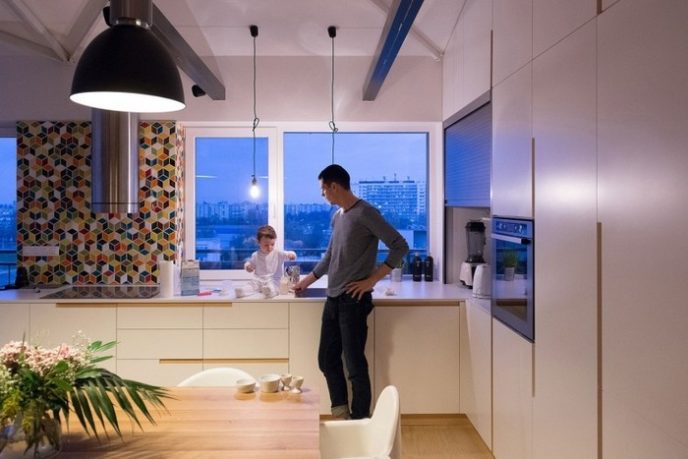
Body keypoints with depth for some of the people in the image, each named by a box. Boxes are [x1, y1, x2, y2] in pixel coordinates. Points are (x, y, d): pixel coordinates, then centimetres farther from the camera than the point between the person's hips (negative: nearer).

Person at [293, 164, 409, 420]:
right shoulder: (337, 216, 13)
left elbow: (400, 247, -14)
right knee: (327, 360, 12)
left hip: (354, 300, -8)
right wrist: (307, 281, 30)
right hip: (333, 299, 8)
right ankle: (341, 416, 26)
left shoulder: (365, 213, -11)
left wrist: (371, 280, -15)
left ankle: (360, 421, 13)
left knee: (355, 364, -2)